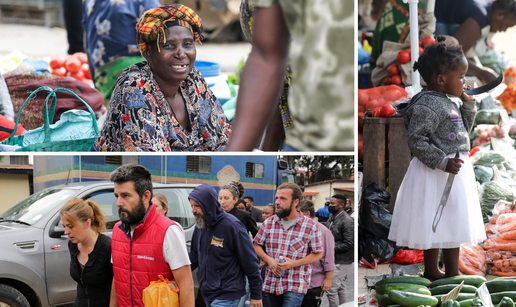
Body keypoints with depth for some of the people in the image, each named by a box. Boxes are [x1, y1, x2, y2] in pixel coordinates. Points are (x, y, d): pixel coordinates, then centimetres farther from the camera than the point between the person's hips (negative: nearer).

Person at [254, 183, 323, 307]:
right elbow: (257, 245, 15)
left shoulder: (310, 226, -5)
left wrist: (294, 263, -13)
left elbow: (318, 253, 0)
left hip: (296, 286, -5)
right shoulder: (269, 223, 7)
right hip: (272, 284, 5)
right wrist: (268, 259, -6)